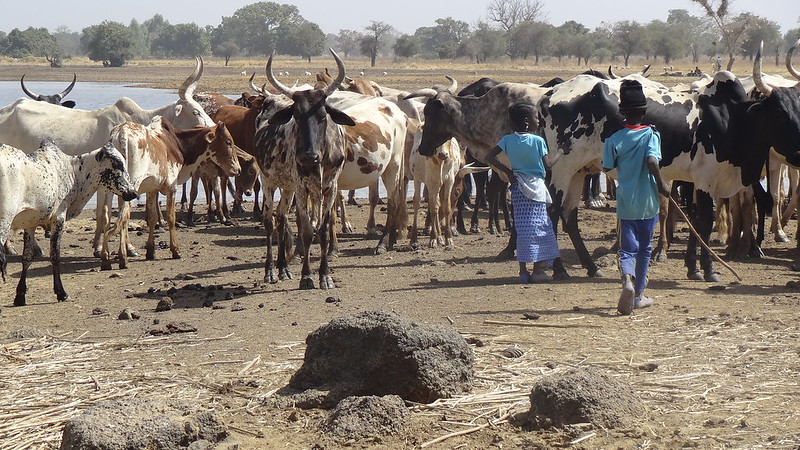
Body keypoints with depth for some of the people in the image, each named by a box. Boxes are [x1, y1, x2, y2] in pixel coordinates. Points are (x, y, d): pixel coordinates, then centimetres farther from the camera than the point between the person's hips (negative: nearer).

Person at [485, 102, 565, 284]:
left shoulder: (508, 140, 3)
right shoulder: (537, 141, -10)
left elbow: (489, 158, -2)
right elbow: (548, 163, -4)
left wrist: (508, 171, 4)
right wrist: (560, 151, 12)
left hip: (518, 186, 5)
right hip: (535, 186, -5)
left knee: (523, 226, 7)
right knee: (537, 226, 2)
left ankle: (523, 271, 6)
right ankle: (537, 270, 2)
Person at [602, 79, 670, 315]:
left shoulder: (615, 139, -4)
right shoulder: (651, 135, -9)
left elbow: (607, 167, 2)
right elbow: (652, 161, -24)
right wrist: (661, 183, -11)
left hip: (625, 203, 0)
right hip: (648, 203, 0)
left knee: (627, 248, 4)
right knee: (644, 248, 15)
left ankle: (628, 280, -26)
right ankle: (638, 295, 23)